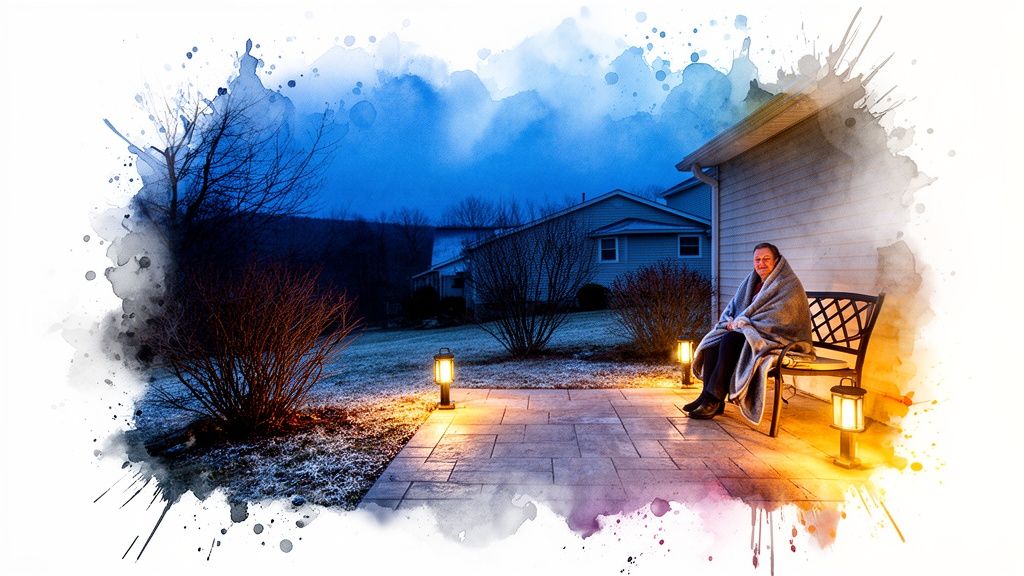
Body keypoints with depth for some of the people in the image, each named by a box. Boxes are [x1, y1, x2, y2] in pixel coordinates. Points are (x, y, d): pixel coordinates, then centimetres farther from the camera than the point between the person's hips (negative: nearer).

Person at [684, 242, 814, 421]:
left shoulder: (788, 285, -6)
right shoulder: (751, 282, 17)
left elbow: (777, 318, -18)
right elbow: (732, 307, 16)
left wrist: (741, 322, -17)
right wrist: (730, 321, -8)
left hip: (773, 336, -8)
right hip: (748, 332, 8)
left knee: (730, 340, -31)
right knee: (712, 342, -18)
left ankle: (713, 400, -28)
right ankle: (708, 396, -23)